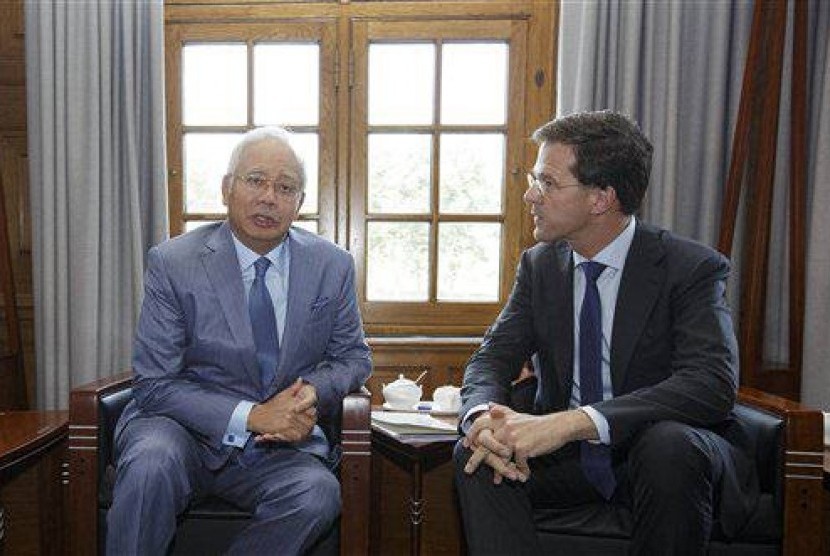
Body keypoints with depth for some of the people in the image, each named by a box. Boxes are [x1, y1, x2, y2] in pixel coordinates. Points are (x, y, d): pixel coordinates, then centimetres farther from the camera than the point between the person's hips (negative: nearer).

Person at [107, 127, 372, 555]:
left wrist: (313, 392, -15)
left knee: (318, 495, -27)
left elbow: (352, 356, 8)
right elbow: (155, 384, -8)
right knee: (150, 467, -33)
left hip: (281, 443, 2)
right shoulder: (173, 263, -8)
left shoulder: (333, 266, -1)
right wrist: (250, 416, -20)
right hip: (186, 430, -1)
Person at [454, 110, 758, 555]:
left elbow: (713, 384, -26)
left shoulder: (693, 268, -13)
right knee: (474, 455, -23)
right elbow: (492, 358, -2)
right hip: (568, 454, 2)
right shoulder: (538, 265, 1)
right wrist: (484, 413, -27)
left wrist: (574, 422, -37)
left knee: (670, 444, -34)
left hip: (675, 452, -1)